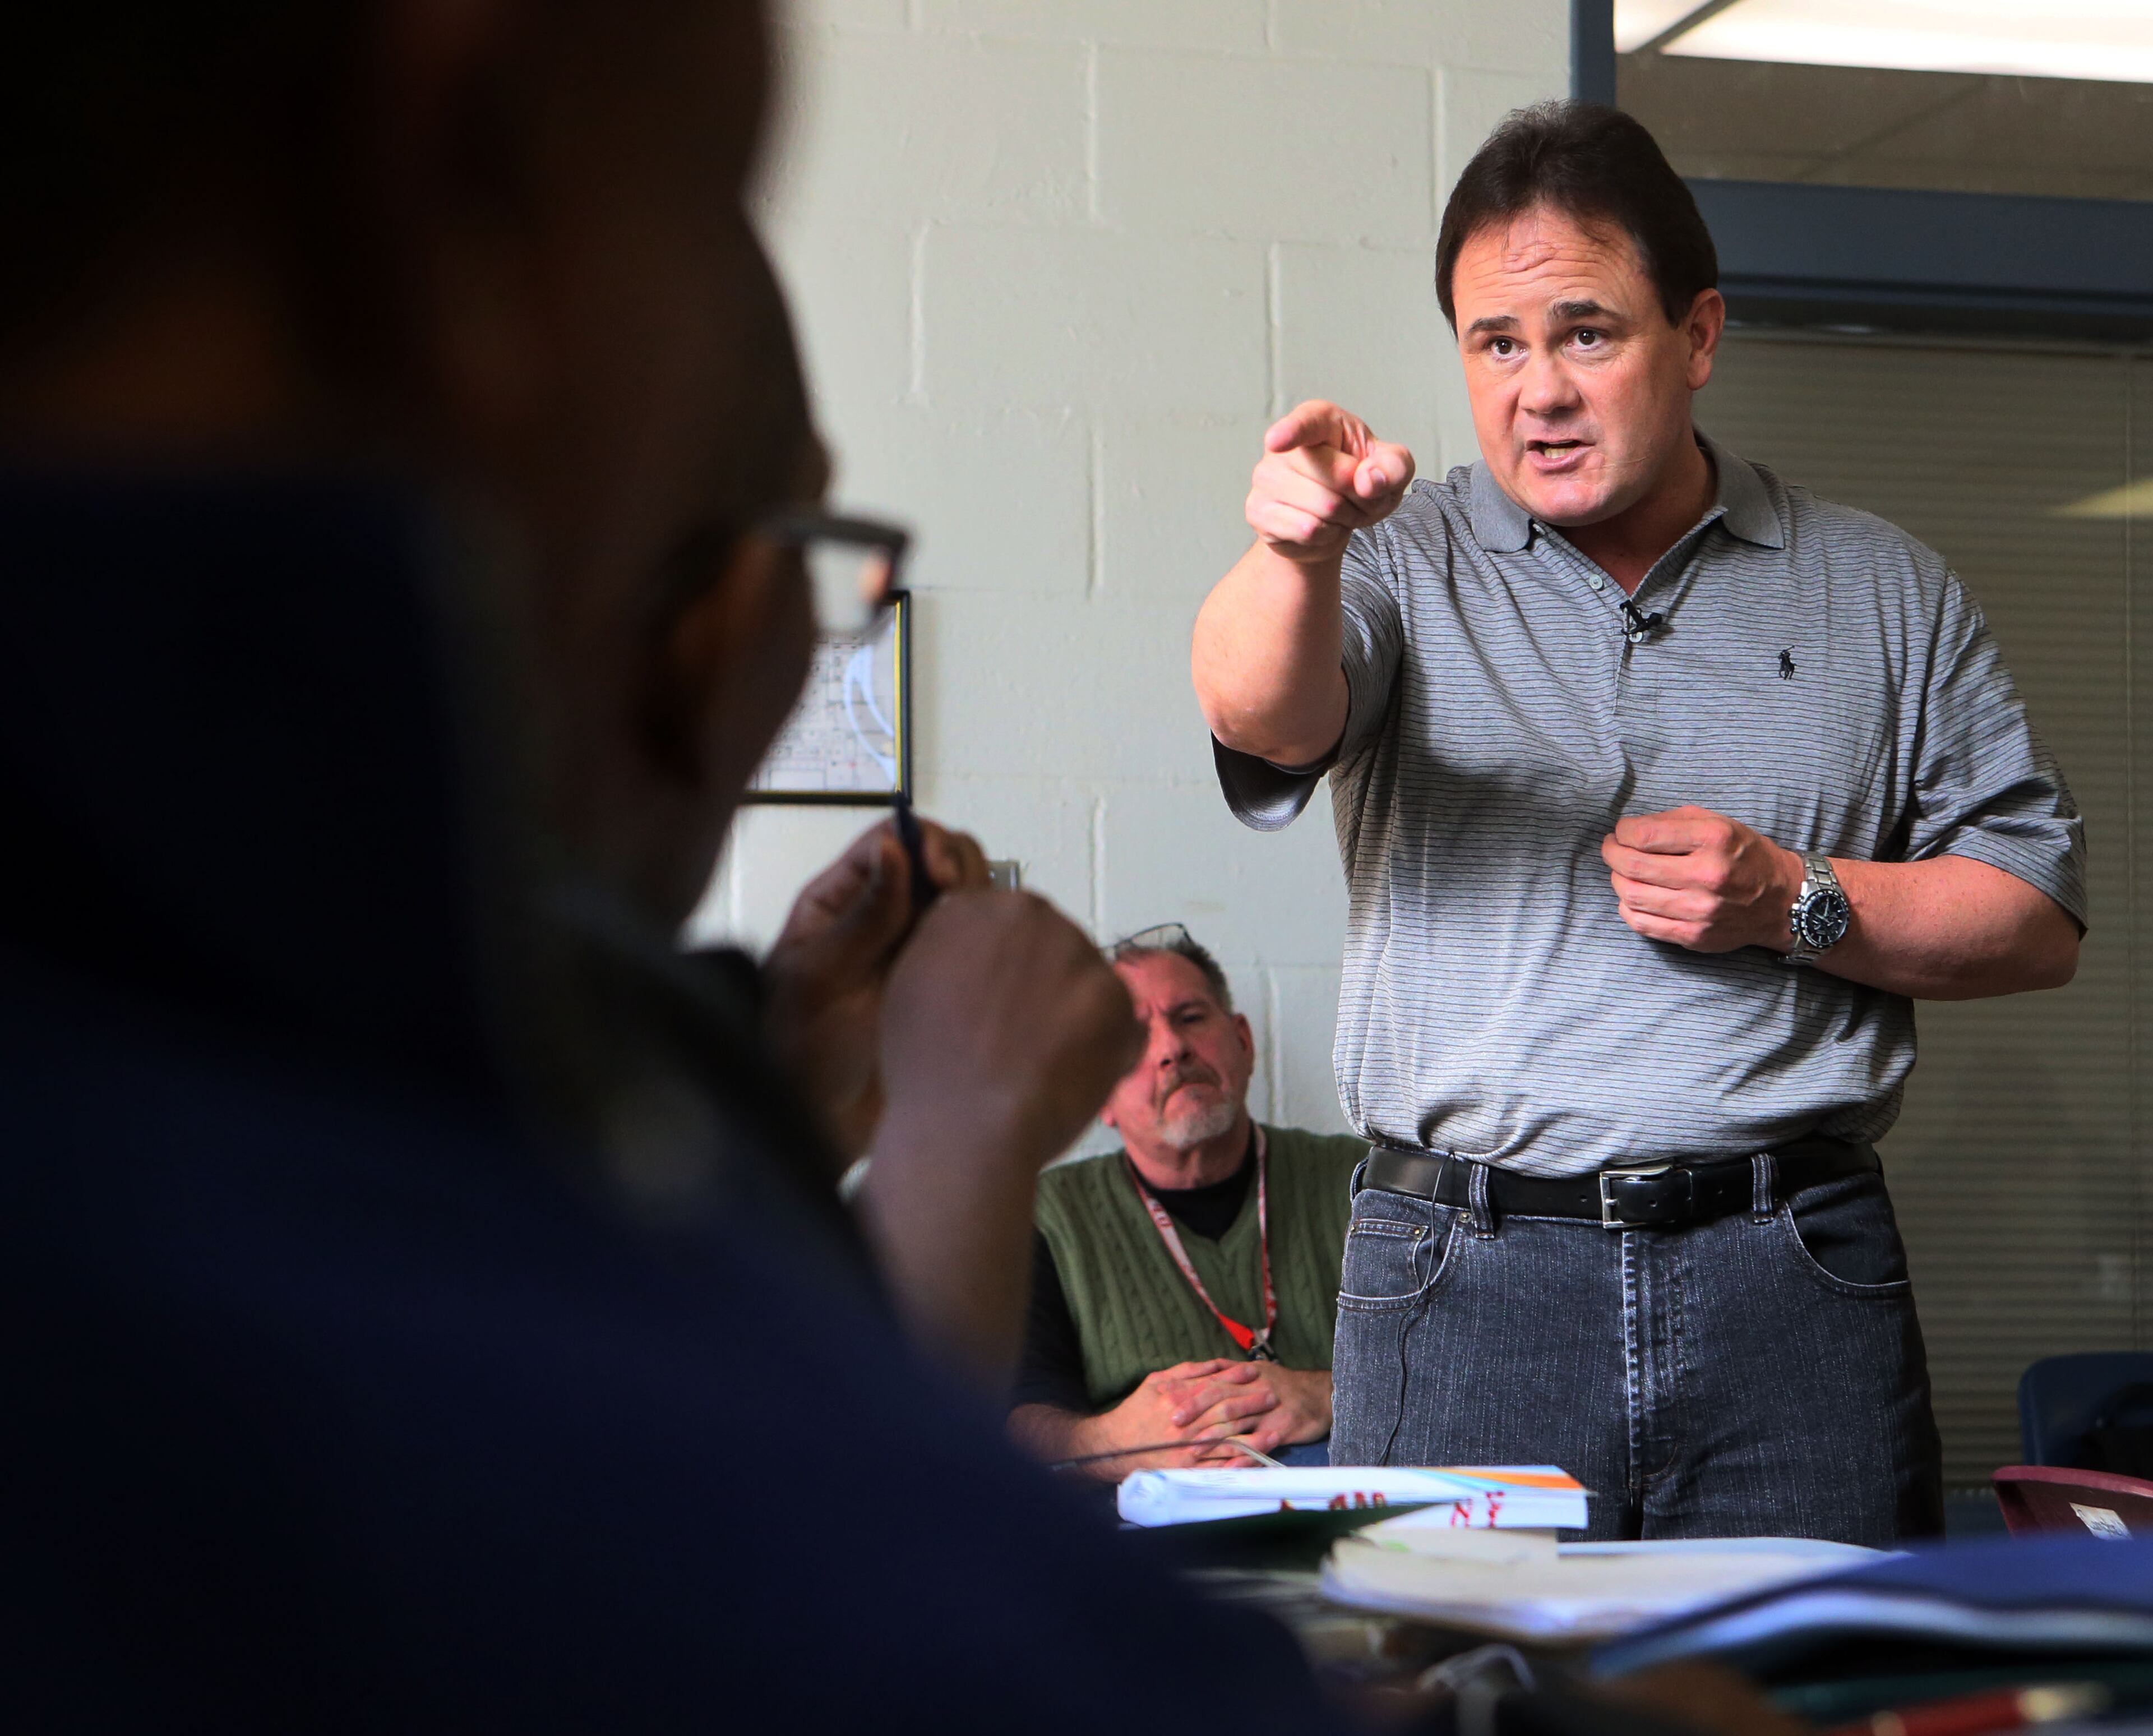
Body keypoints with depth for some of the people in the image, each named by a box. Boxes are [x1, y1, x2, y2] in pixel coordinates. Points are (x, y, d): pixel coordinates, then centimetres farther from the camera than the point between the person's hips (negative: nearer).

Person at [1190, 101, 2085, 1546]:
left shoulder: (1881, 593, 12)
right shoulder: (1405, 569, 8)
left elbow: (2041, 915, 11)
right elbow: (1267, 716, -14)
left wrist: (1796, 903, -5)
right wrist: (1300, 551, -36)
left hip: (1795, 1280, 1)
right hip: (1467, 1289, -1)